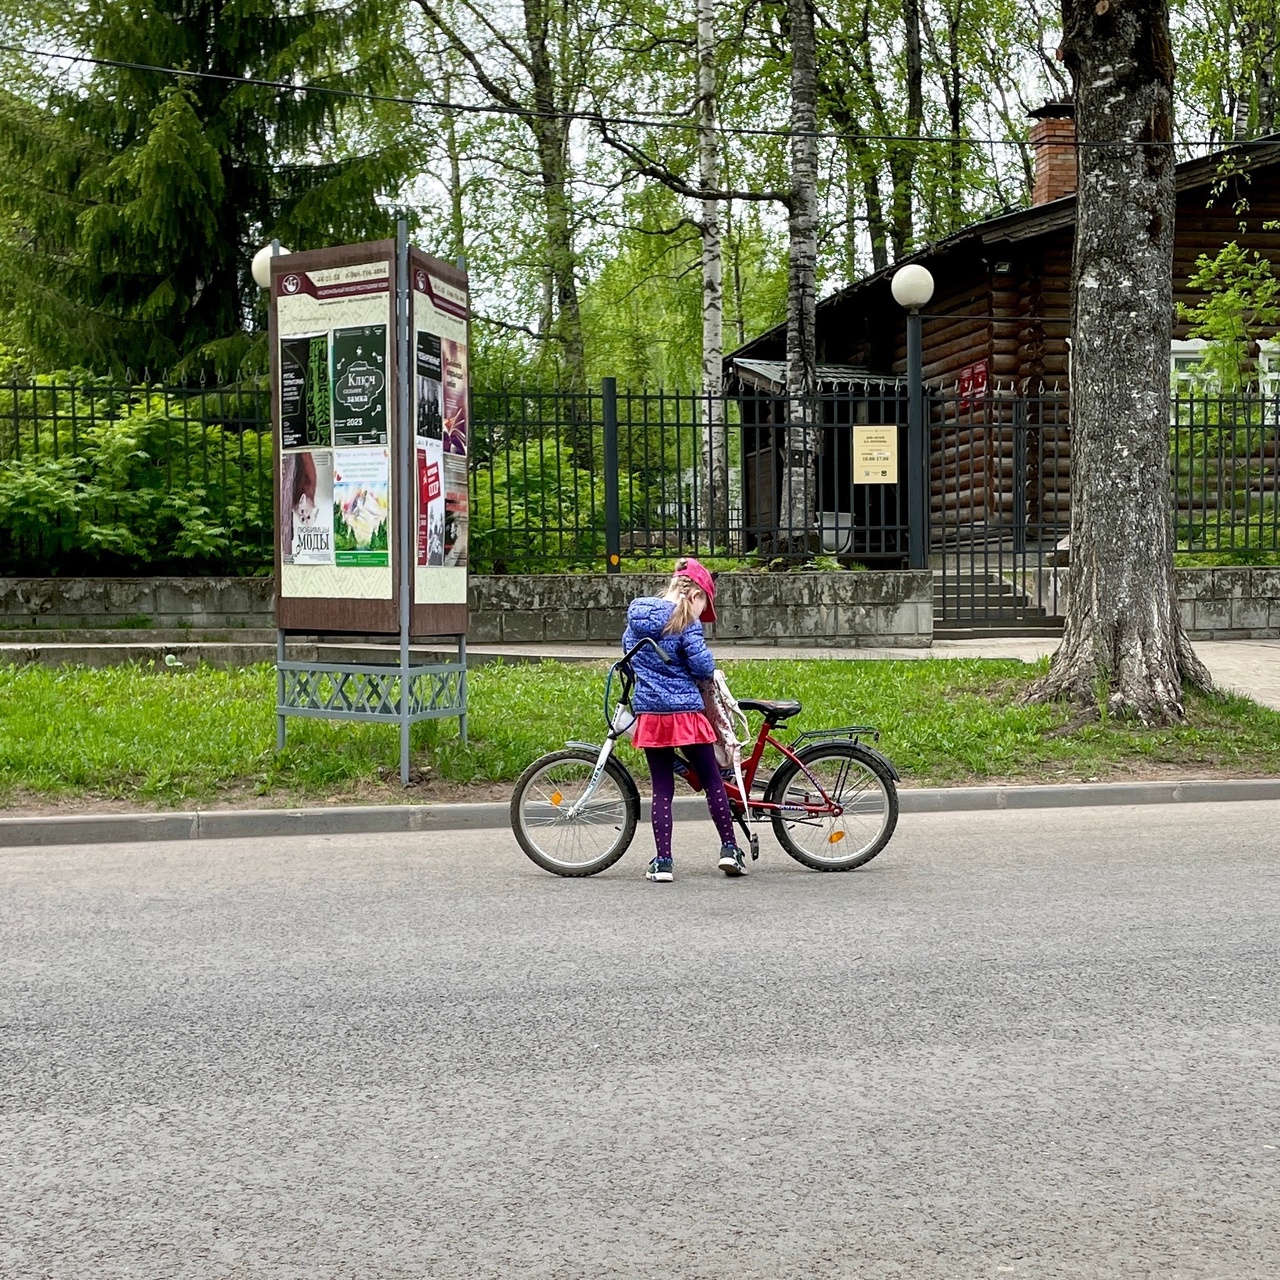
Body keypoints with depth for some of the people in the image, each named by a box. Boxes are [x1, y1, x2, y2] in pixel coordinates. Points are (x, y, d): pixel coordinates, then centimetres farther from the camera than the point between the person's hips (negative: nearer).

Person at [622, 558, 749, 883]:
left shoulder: (636, 615, 9)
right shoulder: (685, 621, -10)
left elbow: (629, 650, 23)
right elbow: (703, 666, -14)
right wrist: (710, 672, 7)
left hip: (648, 712, 5)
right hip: (684, 710, -5)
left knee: (662, 788, 9)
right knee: (712, 779, 11)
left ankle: (663, 861, 4)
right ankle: (729, 849, 14)